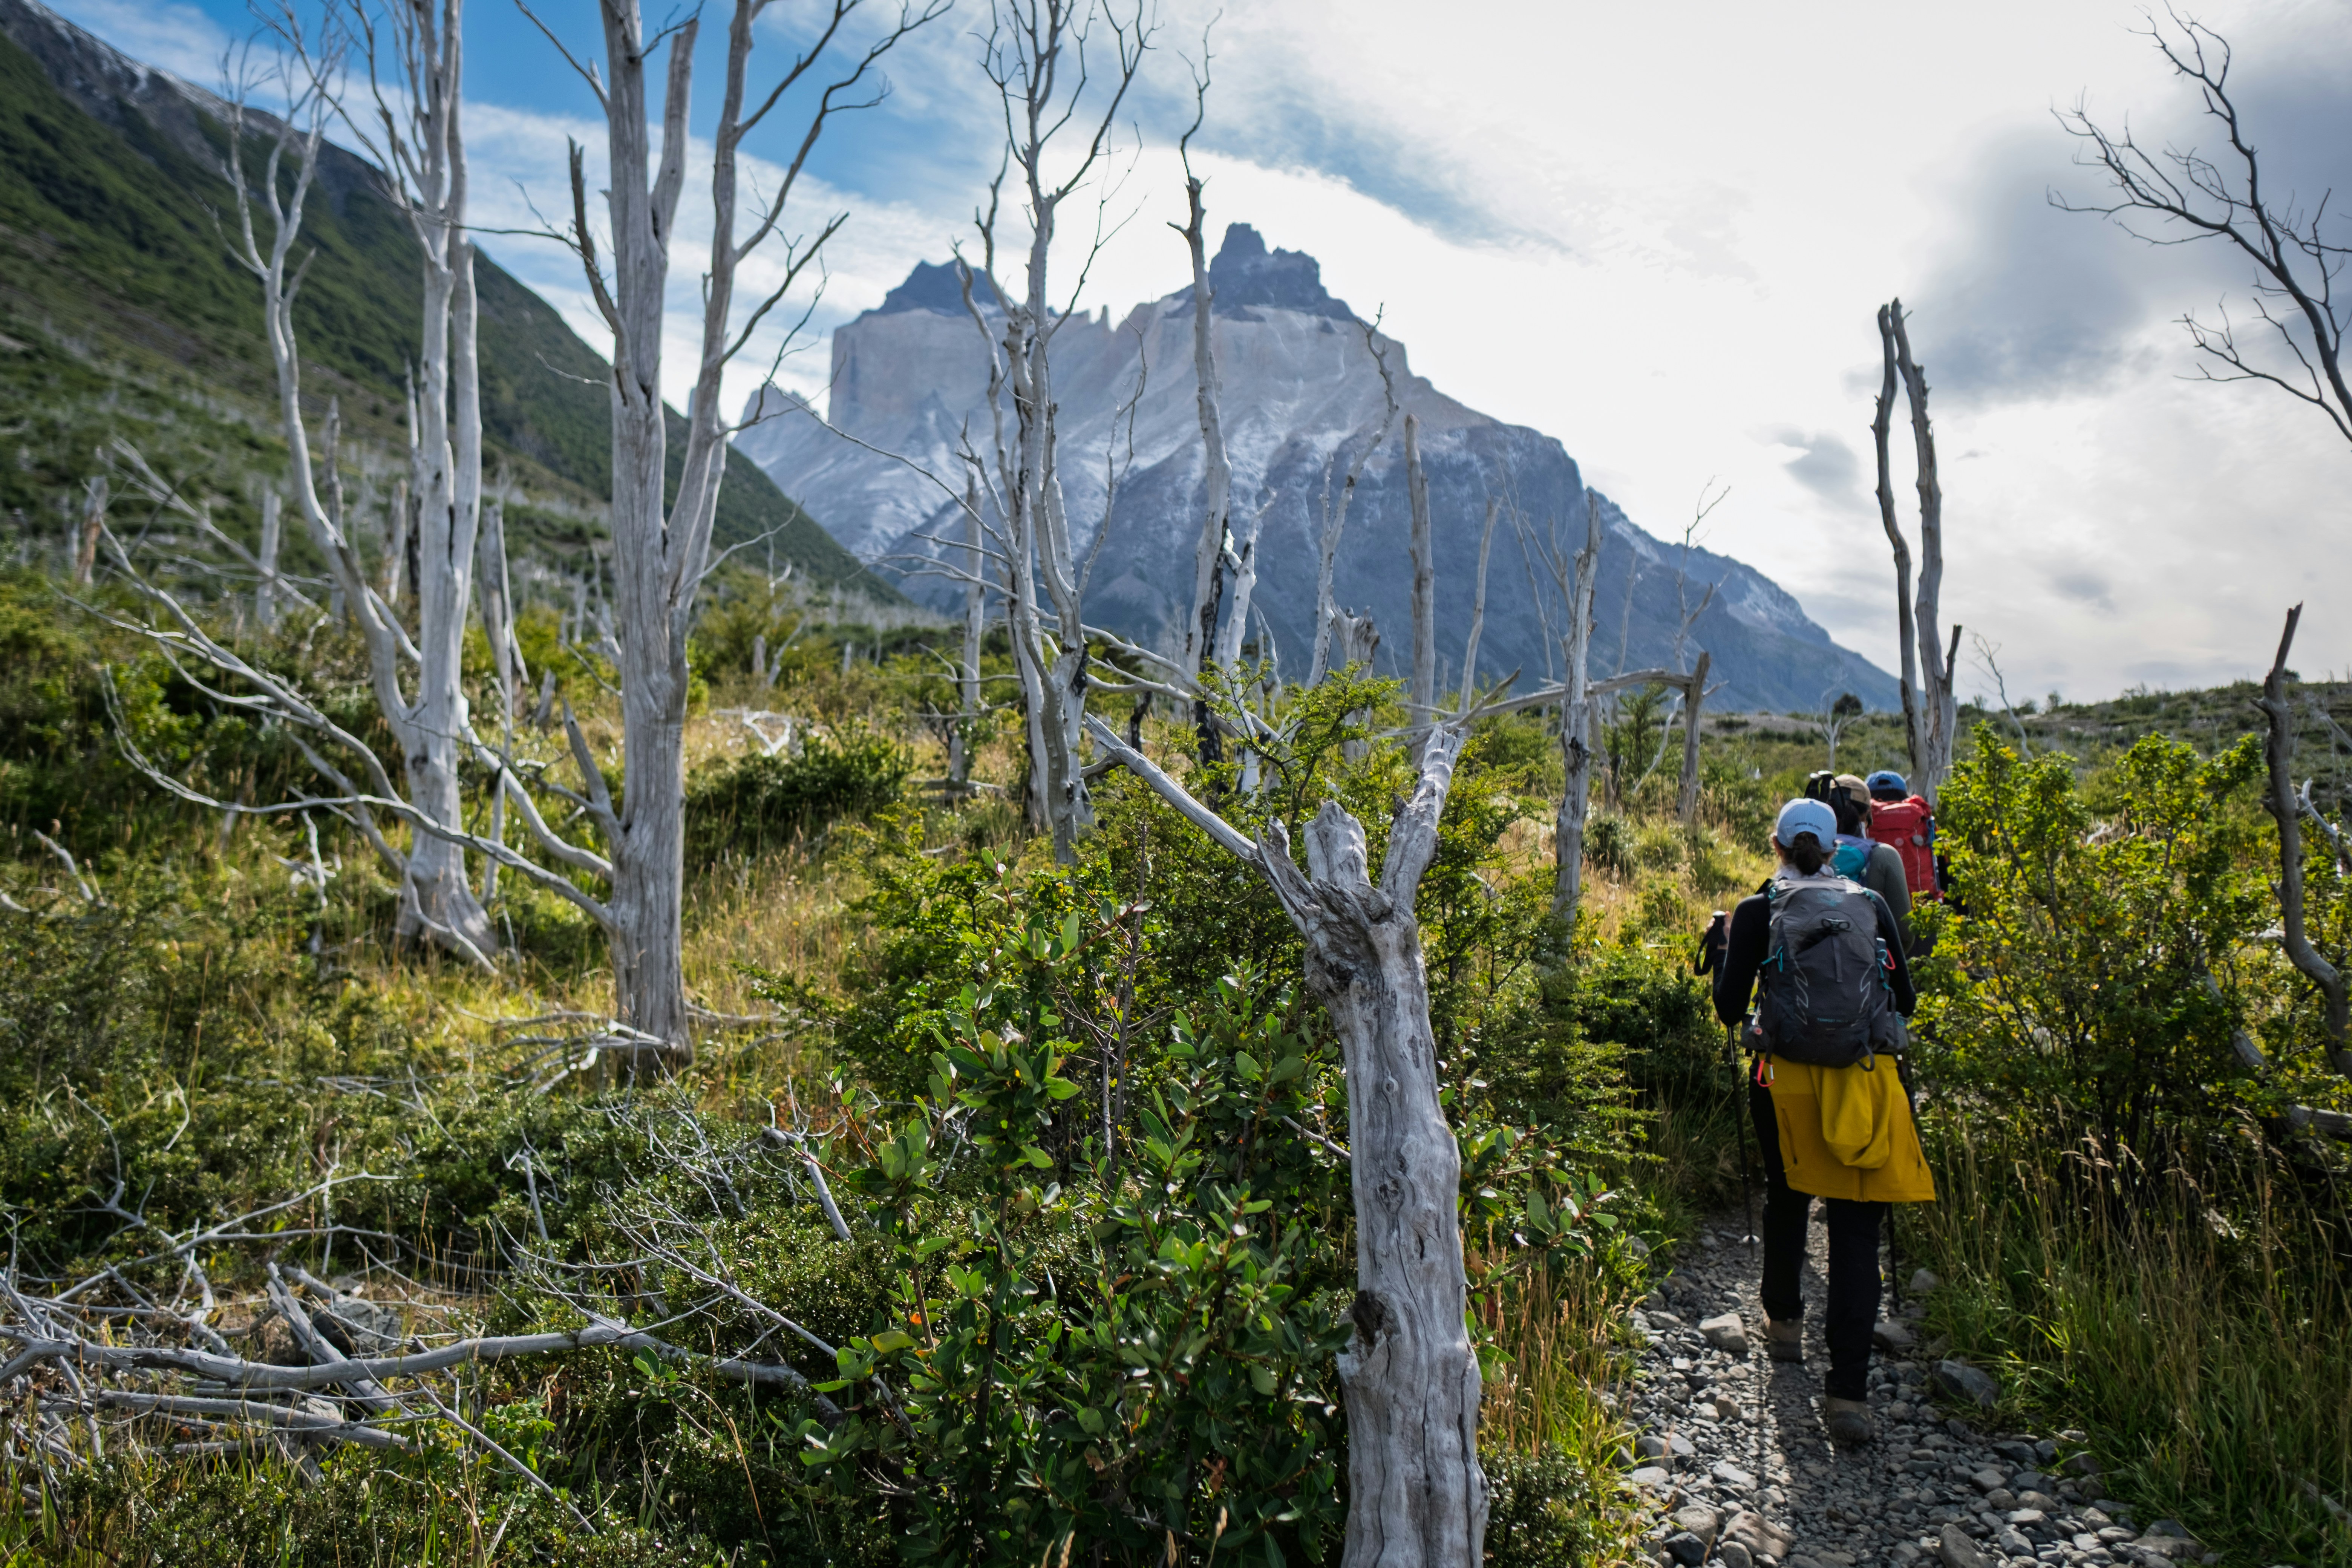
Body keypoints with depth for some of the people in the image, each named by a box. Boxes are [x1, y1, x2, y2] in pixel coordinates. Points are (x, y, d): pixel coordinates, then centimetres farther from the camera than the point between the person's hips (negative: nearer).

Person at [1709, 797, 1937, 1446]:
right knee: (1857, 1233, 1)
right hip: (1869, 1080, 1)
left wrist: (1726, 950, 19)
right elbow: (1904, 1000, 12)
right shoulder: (1871, 905, 7)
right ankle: (1848, 1390, -4)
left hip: (1788, 1080, 0)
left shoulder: (1757, 911, 1)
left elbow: (1729, 1008, 2)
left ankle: (1783, 1323, 41)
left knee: (1787, 1201, 24)